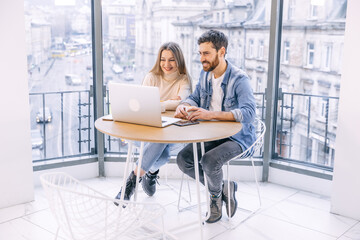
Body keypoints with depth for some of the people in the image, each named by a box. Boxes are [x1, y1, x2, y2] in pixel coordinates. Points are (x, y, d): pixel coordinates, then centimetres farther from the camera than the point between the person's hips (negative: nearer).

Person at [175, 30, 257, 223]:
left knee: (209, 161, -30)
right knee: (183, 159, -12)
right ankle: (223, 188, 7)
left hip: (237, 137, -7)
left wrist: (210, 114, -40)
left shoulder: (239, 79, -19)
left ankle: (215, 194, 5)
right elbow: (195, 98, 16)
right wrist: (183, 106, -10)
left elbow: (249, 113, -32)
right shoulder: (205, 74, 4)